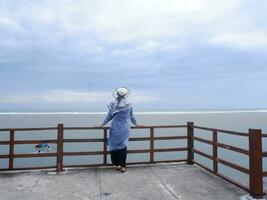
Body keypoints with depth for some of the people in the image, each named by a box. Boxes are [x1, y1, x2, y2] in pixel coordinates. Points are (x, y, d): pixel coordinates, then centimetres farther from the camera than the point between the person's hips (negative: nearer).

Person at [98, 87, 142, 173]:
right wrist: (136, 124, 26)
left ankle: (117, 164, 13)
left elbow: (109, 116, 2)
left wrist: (102, 124, 16)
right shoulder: (129, 105, -3)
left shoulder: (113, 105, -5)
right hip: (125, 129, 1)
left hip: (115, 129, -1)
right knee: (123, 147, 8)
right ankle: (122, 166, 12)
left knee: (114, 146, 11)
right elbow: (131, 117, 9)